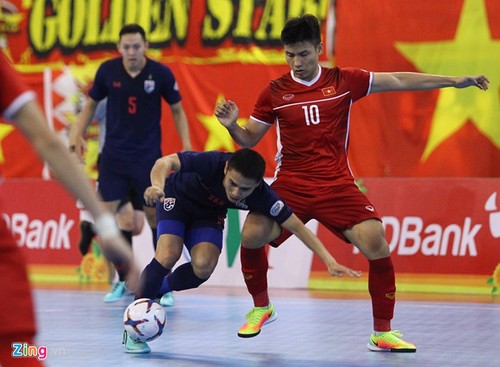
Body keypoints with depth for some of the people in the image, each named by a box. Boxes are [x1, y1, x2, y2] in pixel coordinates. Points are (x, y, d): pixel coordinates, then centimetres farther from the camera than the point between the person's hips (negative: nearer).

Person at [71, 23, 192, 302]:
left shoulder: (161, 73, -11)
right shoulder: (108, 71, -6)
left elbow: (177, 110, 1)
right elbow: (92, 103, 10)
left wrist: (186, 144, -10)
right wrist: (79, 134, -1)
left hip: (148, 157, -2)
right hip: (113, 156, 2)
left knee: (156, 216, 0)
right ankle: (123, 280, 15)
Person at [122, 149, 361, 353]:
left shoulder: (261, 195, -30)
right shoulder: (213, 163, -39)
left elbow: (295, 225, -25)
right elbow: (166, 162, -41)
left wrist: (330, 262, -31)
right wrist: (157, 184, -63)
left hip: (209, 214, 3)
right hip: (176, 198, -3)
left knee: (203, 267, -20)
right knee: (168, 256, -24)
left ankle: (156, 290, 9)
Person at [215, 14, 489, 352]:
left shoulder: (344, 81, 1)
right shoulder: (274, 92, 1)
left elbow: (398, 81, 6)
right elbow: (249, 140, 9)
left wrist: (454, 81, 4)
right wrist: (232, 125, -13)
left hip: (337, 185, 0)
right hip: (290, 185, 0)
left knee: (377, 245, -17)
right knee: (251, 235, -19)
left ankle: (382, 334, 1)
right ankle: (261, 308, 10)